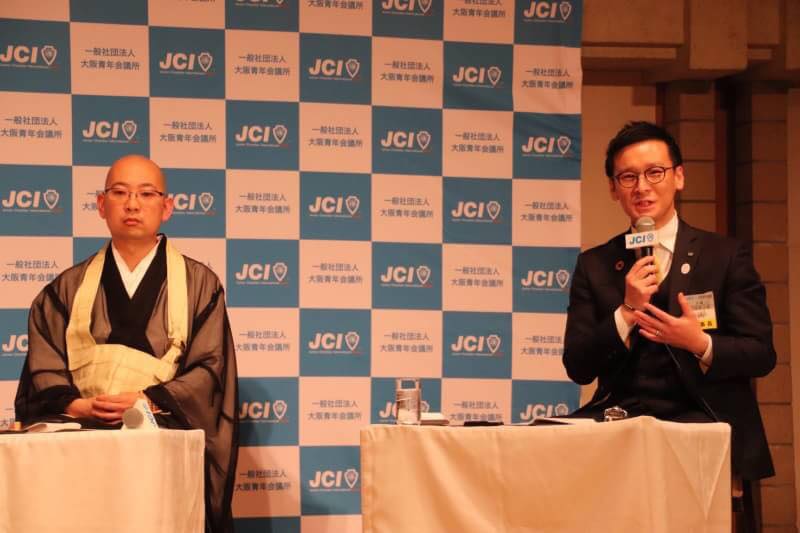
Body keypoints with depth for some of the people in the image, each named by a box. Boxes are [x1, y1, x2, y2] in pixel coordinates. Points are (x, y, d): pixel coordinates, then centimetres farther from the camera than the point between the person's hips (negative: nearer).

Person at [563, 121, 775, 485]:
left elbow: (761, 355, 3)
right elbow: (578, 369, 4)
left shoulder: (726, 256, 6)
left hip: (704, 419, -2)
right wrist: (627, 311, -11)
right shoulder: (593, 265, 11)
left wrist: (700, 343, -16)